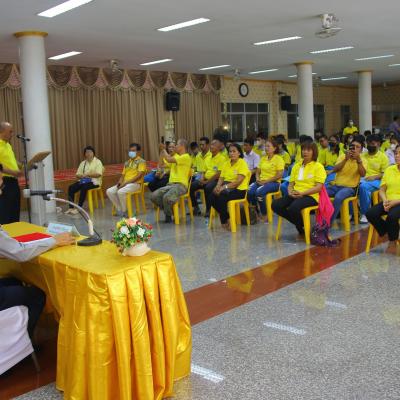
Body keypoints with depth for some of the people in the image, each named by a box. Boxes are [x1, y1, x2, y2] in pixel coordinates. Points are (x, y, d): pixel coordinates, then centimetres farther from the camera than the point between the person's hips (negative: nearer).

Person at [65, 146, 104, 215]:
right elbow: (77, 174, 11)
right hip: (83, 181, 6)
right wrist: (81, 176, -13)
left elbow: (98, 174, -13)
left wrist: (87, 174, -19)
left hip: (94, 181, -5)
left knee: (84, 187, -35)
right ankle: (71, 207, -21)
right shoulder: (83, 163, 16)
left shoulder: (98, 162, 0)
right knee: (71, 187, -19)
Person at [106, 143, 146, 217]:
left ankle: (124, 211, -14)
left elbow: (139, 175, -14)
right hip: (124, 184, 7)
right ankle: (119, 209, -4)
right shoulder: (127, 163, 20)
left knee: (120, 192, -33)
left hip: (135, 183, -7)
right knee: (109, 191, -12)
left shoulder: (141, 161, -2)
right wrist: (120, 182, -3)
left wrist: (126, 182, -18)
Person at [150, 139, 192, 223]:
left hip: (181, 185, -8)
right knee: (153, 196, -14)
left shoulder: (186, 157, -7)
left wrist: (164, 150, -1)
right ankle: (168, 211, 5)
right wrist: (162, 150, 19)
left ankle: (168, 215, -5)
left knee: (167, 197, -35)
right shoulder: (176, 156, 21)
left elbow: (169, 159, -16)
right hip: (170, 184, 8)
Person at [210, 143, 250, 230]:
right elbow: (221, 178, 10)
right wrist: (218, 186, -12)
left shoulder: (242, 163, -6)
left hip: (239, 189, -6)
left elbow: (238, 181, -17)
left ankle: (224, 221, -7)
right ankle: (227, 217, -1)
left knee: (222, 197, -32)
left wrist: (225, 187, -26)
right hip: (227, 188, 6)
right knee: (212, 197, -22)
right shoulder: (226, 163, 14)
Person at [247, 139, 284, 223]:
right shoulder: (263, 158, 16)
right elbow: (258, 171, 19)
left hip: (273, 182, -5)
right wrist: (257, 178, -3)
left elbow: (279, 175, -11)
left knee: (259, 191, -34)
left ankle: (264, 215, -17)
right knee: (250, 190, -25)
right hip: (261, 181, 5)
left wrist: (266, 181, -15)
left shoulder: (279, 159, -3)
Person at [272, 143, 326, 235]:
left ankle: (303, 226, -3)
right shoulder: (296, 166, 19)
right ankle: (297, 223, 1)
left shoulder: (318, 166, 1)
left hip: (310, 196, -6)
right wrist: (290, 192, -6)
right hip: (295, 195, 6)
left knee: (293, 208, -37)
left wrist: (302, 193, -17)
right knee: (275, 204, -20)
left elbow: (318, 187, -9)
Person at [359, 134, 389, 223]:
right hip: (362, 179, 3)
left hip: (376, 181, -3)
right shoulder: (362, 155, 19)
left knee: (364, 186, -38)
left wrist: (374, 177, -17)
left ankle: (364, 214, -24)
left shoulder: (383, 157, 6)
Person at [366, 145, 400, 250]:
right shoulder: (389, 169, 13)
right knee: (370, 214, -20)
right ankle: (389, 233, 3)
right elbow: (382, 189, 10)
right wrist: (385, 201, -10)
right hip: (388, 202, 5)